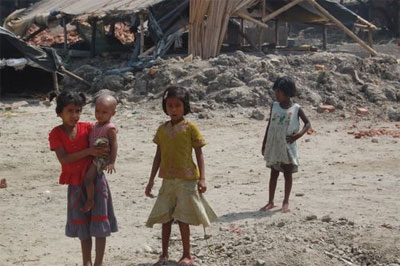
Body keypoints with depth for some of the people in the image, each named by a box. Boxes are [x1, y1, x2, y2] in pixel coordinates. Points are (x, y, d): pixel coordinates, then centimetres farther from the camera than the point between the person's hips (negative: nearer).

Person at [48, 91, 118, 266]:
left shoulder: (87, 128, -5)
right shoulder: (56, 134, -6)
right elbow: (64, 159, -16)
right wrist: (89, 151, -27)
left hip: (95, 180, -1)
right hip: (75, 184, 1)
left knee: (99, 225, -1)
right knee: (82, 226, 12)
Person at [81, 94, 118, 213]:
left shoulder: (110, 128, -19)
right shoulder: (96, 125, 7)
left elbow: (114, 145, -22)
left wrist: (112, 162, -28)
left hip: (100, 158, -9)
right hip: (91, 156, 9)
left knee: (88, 178, -17)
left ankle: (90, 201, -4)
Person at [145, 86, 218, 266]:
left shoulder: (190, 128, -6)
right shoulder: (162, 129, 6)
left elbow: (199, 154, -4)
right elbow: (158, 156, 11)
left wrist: (202, 178, -11)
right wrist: (151, 180, 10)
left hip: (186, 180, -4)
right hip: (167, 181, 4)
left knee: (182, 219, -1)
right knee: (165, 219, 9)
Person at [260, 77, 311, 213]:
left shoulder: (296, 108, -4)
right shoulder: (274, 106, 4)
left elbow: (308, 124, 0)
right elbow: (270, 125, 10)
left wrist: (298, 135, -16)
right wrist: (264, 144, 9)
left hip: (287, 145, -3)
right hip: (274, 145, 3)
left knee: (287, 174, 4)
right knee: (274, 174, 8)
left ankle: (286, 202, 13)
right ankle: (271, 202, 14)